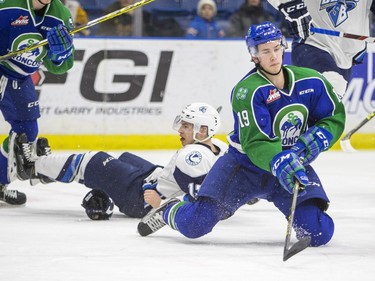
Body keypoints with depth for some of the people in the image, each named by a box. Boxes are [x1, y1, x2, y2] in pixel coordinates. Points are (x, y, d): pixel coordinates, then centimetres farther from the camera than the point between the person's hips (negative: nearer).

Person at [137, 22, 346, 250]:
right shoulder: (247, 90, -22)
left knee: (319, 232, -16)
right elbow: (256, 143, -29)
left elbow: (335, 117, 1)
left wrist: (315, 139, -19)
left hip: (294, 164, 3)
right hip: (244, 165, -3)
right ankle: (169, 212, 25)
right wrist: (279, 163, -47)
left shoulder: (311, 81, -9)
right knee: (194, 224, -14)